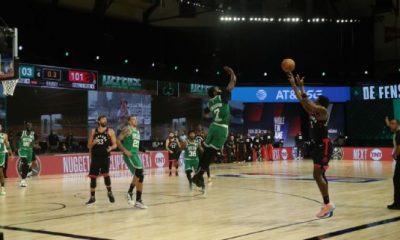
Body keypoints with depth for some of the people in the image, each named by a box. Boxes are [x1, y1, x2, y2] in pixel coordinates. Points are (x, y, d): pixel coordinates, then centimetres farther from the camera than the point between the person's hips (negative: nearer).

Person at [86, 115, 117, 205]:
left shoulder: (110, 131, 2)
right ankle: (92, 197, 14)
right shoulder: (93, 131, 7)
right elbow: (89, 146, 8)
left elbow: (115, 144, 0)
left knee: (106, 175, -11)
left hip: (105, 157, -2)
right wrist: (93, 143, -14)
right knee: (93, 177, 3)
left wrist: (111, 148, -22)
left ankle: (109, 193, 14)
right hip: (95, 157, 2)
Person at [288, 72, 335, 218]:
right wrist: (293, 84, 13)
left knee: (317, 175, -14)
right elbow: (302, 100, 15)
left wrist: (301, 86, -23)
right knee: (320, 175, 12)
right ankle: (327, 205, 17)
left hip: (324, 146, -10)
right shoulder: (313, 112, 11)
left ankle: (327, 204, -12)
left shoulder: (323, 111, -12)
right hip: (318, 145, 10)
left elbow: (306, 102, -25)